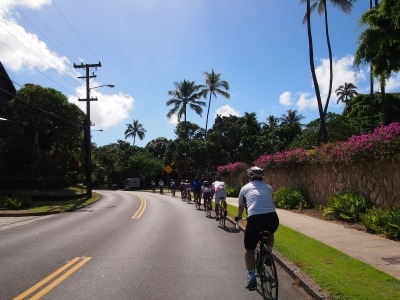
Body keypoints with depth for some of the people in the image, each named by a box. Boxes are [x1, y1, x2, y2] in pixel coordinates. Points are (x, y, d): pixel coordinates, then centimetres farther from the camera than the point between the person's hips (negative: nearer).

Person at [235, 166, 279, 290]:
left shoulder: (245, 188, 20)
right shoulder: (268, 187, 23)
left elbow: (241, 207, 37)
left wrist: (238, 217, 58)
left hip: (255, 219, -2)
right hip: (272, 218, 2)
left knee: (249, 249, 18)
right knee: (269, 233, 39)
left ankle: (251, 278, 11)